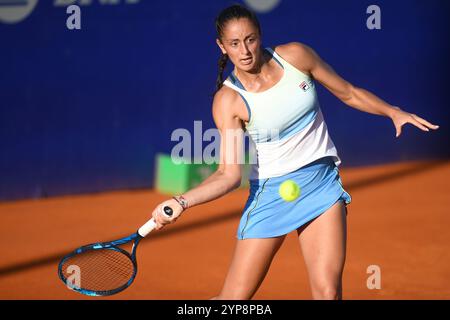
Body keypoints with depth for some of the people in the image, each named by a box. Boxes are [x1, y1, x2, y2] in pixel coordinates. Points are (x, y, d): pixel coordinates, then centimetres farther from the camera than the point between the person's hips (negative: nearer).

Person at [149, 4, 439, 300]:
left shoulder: (295, 56, -6)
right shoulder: (229, 100, -12)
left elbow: (348, 93, 10)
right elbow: (229, 174, -17)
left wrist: (393, 112, 3)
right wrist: (182, 202, -31)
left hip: (322, 182, 2)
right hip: (271, 191, -2)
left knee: (327, 291, -13)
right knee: (234, 299, -4)